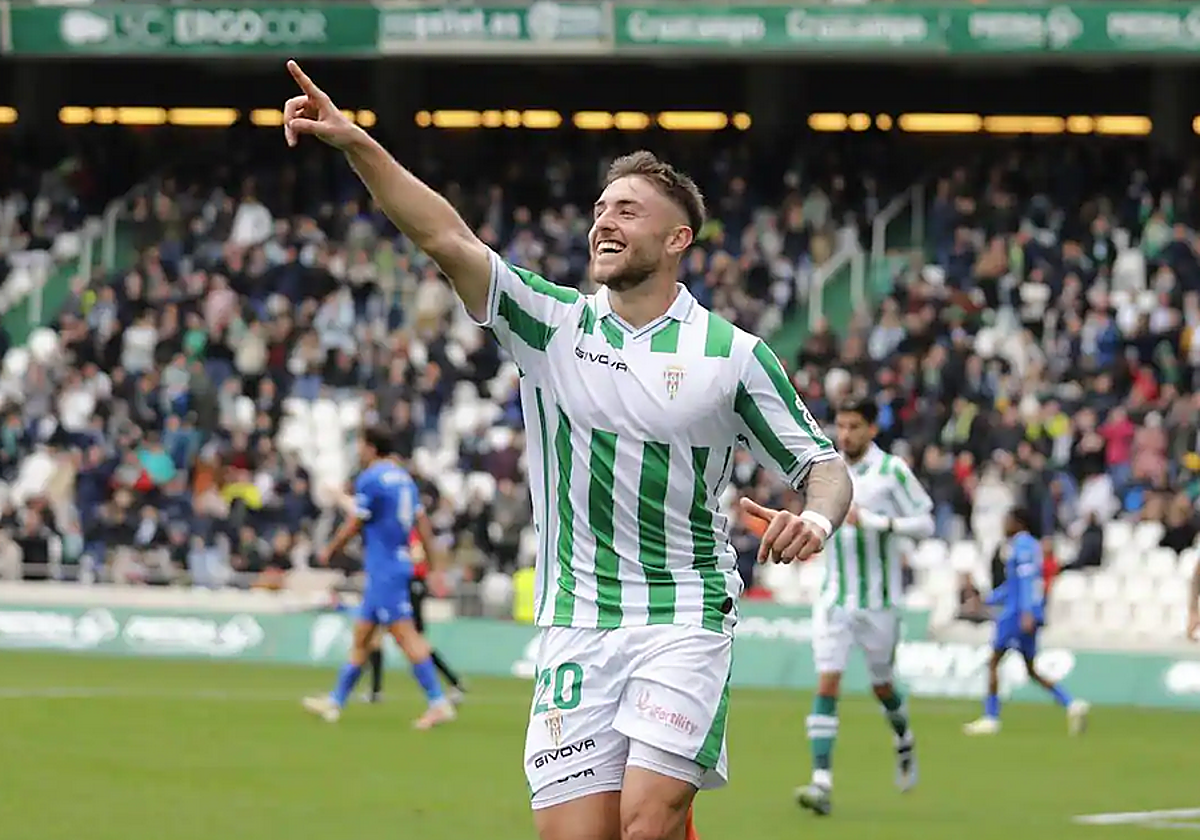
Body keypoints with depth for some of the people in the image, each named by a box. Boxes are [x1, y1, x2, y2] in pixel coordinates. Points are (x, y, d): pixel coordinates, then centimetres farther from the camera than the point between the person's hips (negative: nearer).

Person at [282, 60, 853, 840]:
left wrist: (816, 517, -18)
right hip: (576, 627, 2)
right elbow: (448, 237, -6)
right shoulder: (553, 322, 5)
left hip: (683, 621, -2)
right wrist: (356, 143, -17)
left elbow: (823, 463, 5)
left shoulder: (733, 353, 1)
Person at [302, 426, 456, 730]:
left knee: (406, 636, -12)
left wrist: (328, 552, 8)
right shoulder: (403, 477, 13)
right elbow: (423, 523, 12)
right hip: (398, 564, 9)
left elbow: (353, 526, -8)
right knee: (361, 636, 14)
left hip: (384, 569, -9)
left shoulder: (370, 479, -11)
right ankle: (335, 701, 19)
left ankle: (438, 703, -18)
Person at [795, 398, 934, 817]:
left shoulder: (892, 471, -10)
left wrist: (876, 522, -22)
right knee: (827, 683, -12)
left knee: (881, 685, 13)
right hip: (834, 598, 3)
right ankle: (822, 783, -18)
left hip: (879, 601, -3)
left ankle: (904, 741, 46)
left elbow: (925, 523, -11)